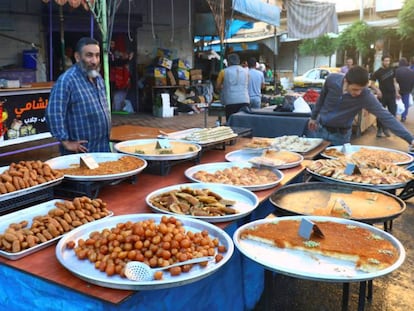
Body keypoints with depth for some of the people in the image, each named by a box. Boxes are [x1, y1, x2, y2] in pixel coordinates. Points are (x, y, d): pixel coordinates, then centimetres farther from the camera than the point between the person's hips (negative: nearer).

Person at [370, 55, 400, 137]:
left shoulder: (392, 70, 5)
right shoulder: (378, 72, -6)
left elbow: (394, 82, 14)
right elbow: (372, 84, -5)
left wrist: (397, 92, 9)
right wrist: (377, 90, -22)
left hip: (392, 94, 4)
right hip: (382, 95, -4)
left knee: (393, 113, 4)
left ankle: (386, 128, 19)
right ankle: (379, 130, 8)